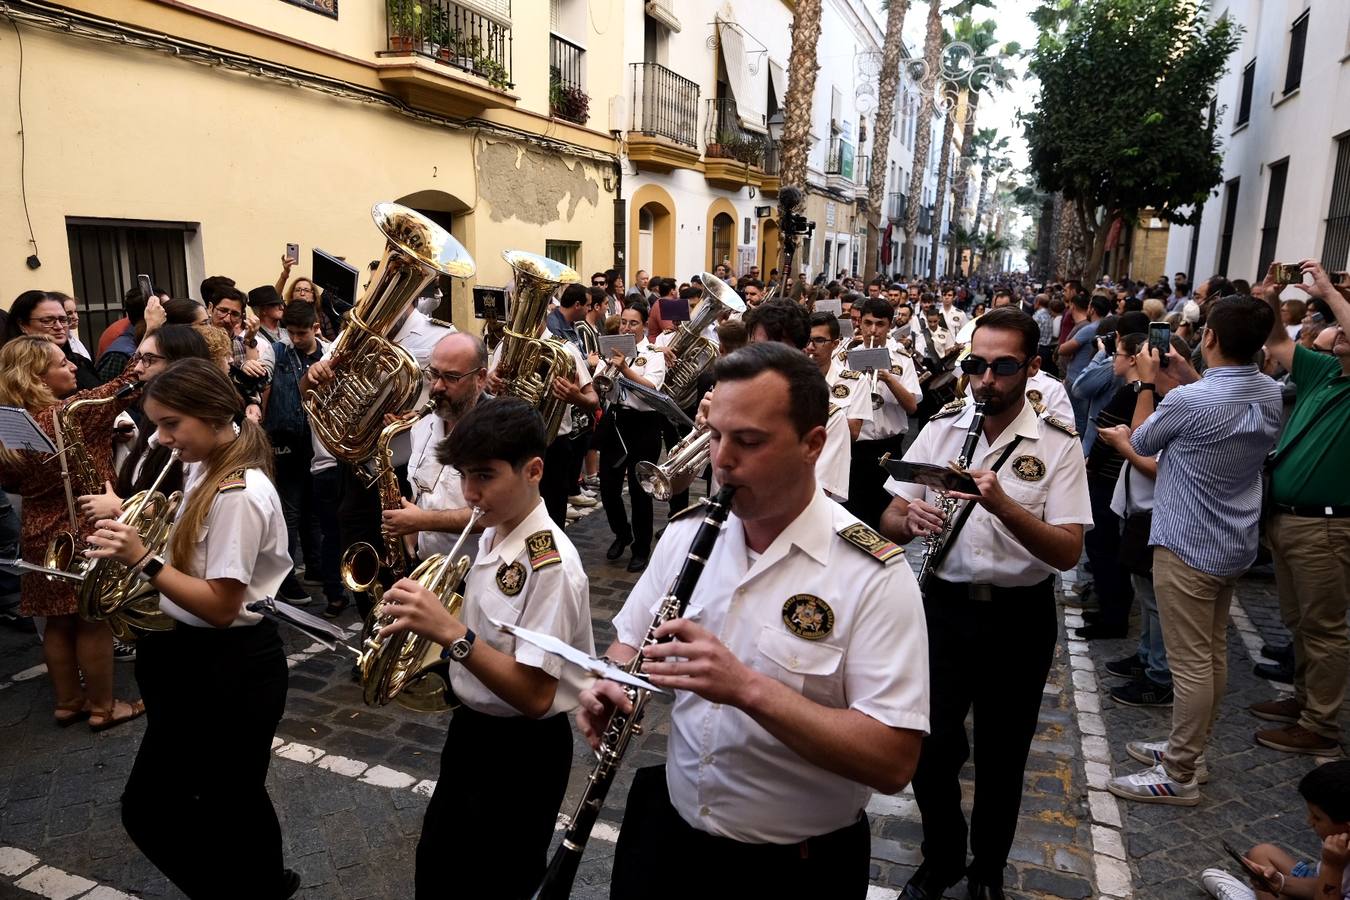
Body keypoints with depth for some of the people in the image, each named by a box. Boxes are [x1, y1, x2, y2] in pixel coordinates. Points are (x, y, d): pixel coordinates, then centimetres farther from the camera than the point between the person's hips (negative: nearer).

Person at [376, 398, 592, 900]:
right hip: (471, 728, 9)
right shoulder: (493, 535, -2)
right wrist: (426, 619, -6)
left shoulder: (551, 564, -28)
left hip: (522, 753, -8)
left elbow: (534, 696, -30)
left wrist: (450, 632, -36)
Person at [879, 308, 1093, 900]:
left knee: (1001, 756, 15)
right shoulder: (941, 427, -1)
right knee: (933, 749, 7)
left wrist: (1001, 503, -32)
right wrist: (911, 519, -23)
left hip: (1020, 616, -1)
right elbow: (889, 521, 1)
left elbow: (1068, 552, -16)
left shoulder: (1058, 445, -8)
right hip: (945, 607, 2)